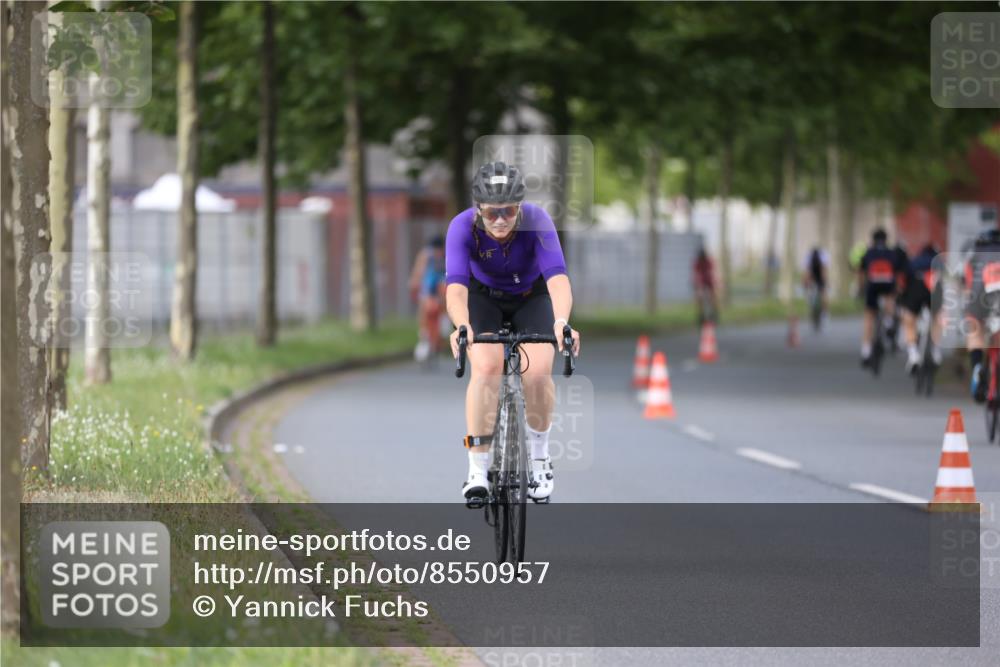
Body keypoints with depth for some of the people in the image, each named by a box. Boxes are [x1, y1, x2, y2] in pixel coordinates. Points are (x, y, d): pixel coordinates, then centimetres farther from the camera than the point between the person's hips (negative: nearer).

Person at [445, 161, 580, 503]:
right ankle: (478, 471, -16)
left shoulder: (537, 222, -32)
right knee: (486, 367, -25)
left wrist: (561, 321, -63)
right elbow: (456, 286, -43)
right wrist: (462, 326, -63)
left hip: (532, 297, 0)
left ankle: (539, 458, 5)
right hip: (483, 297, 0)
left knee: (538, 371, -21)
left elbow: (557, 278, -44)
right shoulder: (463, 227, -31)